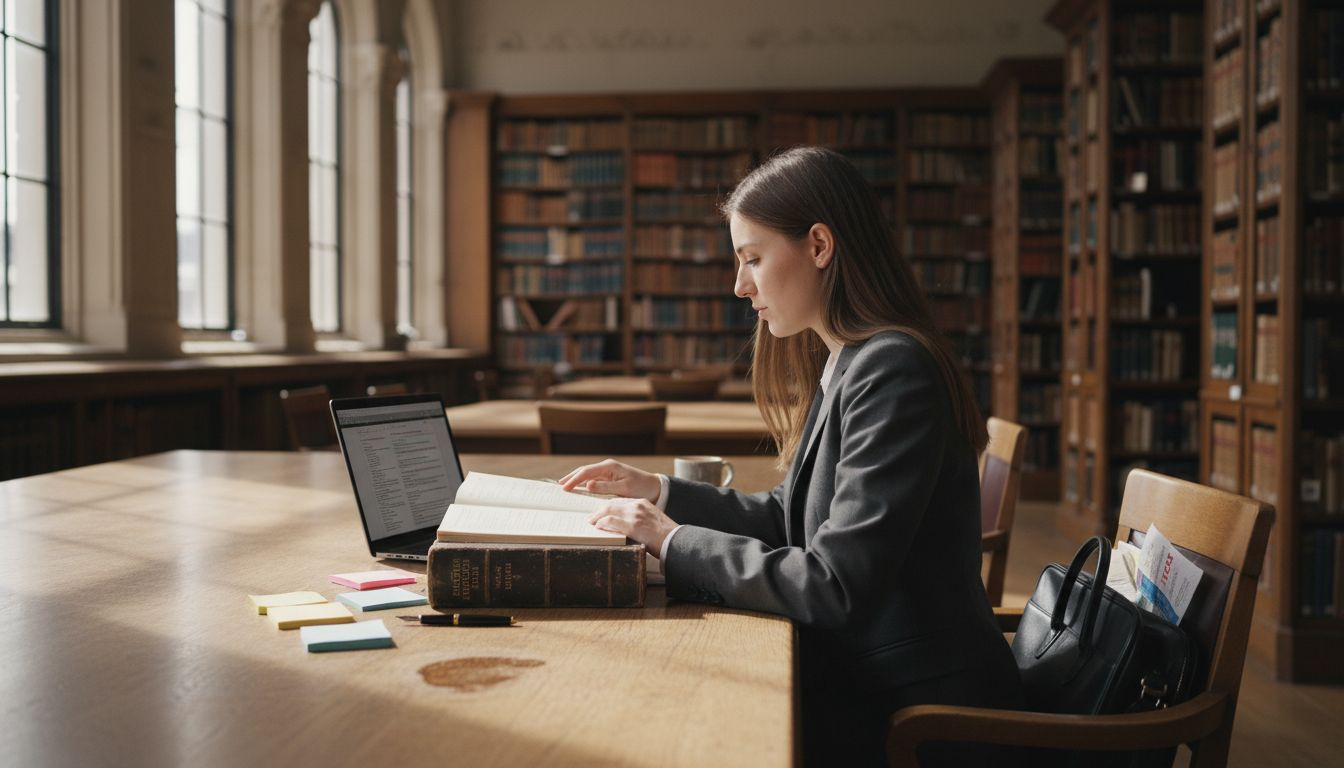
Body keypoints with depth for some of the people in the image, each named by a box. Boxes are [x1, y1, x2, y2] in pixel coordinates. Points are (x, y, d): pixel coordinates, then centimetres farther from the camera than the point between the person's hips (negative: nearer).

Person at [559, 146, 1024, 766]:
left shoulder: (890, 370, -22)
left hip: (920, 714, -8)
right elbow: (791, 518, 15)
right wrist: (659, 493, 10)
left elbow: (835, 587, -25)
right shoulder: (842, 365, 9)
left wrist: (675, 542, -17)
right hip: (861, 680, 8)